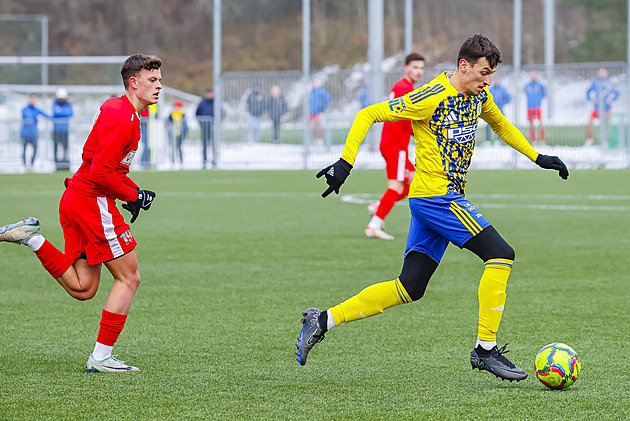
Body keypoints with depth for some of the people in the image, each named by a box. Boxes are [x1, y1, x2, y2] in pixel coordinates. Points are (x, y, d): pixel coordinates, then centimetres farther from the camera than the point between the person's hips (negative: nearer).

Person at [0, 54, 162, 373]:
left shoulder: (118, 110, 16)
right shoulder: (123, 118, -17)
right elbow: (101, 173, -23)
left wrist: (132, 189, 14)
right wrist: (134, 195, -10)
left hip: (76, 199, 10)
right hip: (94, 201, -10)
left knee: (82, 289, 11)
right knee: (129, 278, -3)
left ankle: (31, 238, 7)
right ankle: (101, 357, -2)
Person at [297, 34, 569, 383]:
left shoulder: (479, 95, 9)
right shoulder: (432, 98, -16)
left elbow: (501, 126, 31)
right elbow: (368, 115, -14)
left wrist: (537, 158, 27)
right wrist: (345, 163, -21)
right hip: (436, 194, -9)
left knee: (409, 288, 7)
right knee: (500, 254, -14)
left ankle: (324, 320, 11)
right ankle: (485, 348, -9)